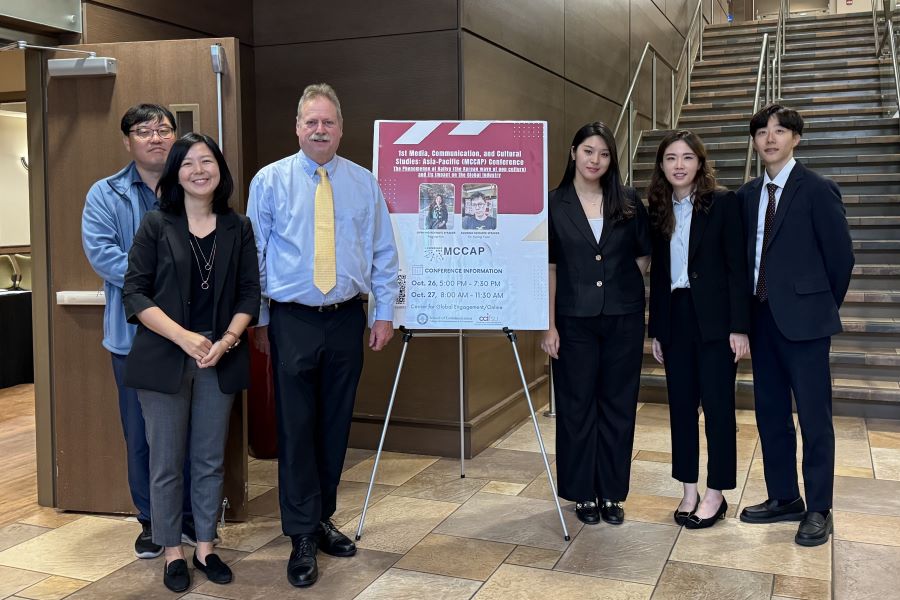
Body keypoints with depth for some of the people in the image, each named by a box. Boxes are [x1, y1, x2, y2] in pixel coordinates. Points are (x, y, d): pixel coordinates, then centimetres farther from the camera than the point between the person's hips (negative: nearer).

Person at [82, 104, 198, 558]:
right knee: (142, 432, 8)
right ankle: (151, 521, 22)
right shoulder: (105, 195, 5)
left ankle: (191, 515, 24)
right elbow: (100, 252, -8)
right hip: (136, 333, 0)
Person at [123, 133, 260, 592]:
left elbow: (250, 293, 4)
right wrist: (184, 337, -17)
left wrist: (227, 340, -12)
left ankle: (206, 547, 24)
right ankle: (172, 552, 20)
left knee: (211, 460, 10)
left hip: (220, 360, 2)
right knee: (167, 462, 5)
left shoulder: (238, 228, 6)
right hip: (163, 359, -2)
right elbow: (134, 293, -6)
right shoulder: (156, 225, -1)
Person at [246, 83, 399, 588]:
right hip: (292, 321, -2)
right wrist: (257, 319, 1)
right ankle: (303, 538, 8)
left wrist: (385, 313, 3)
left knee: (336, 425, 10)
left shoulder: (364, 183, 6)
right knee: (297, 428, -1)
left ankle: (322, 519, 26)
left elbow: (383, 253, 8)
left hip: (347, 319, 2)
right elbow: (254, 253, 3)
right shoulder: (271, 180, 0)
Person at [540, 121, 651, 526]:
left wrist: (622, 290, 1)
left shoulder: (628, 202, 3)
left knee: (618, 405, 8)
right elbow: (549, 267, -3)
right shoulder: (554, 204, -2)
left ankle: (612, 493, 21)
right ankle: (583, 494, 20)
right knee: (577, 405, 6)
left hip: (623, 318, 2)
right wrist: (549, 324, -7)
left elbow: (644, 256, 12)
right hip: (574, 320, -1)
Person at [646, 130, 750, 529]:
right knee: (680, 404, 8)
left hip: (714, 319, -4)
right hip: (674, 318, 4)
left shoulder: (722, 202, -4)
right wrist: (656, 329, 10)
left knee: (717, 404, 2)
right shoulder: (658, 210, 8)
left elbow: (737, 266, -7)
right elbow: (658, 273, 11)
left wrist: (739, 327, -12)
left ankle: (716, 494, 14)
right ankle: (689, 491, 19)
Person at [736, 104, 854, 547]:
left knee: (814, 417, 2)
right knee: (770, 413, 13)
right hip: (762, 317, 6)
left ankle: (818, 510, 15)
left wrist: (824, 306, 2)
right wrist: (749, 309, 7)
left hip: (803, 319, -6)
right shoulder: (748, 195, 9)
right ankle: (784, 498, 27)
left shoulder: (817, 190, -8)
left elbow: (841, 255, -5)